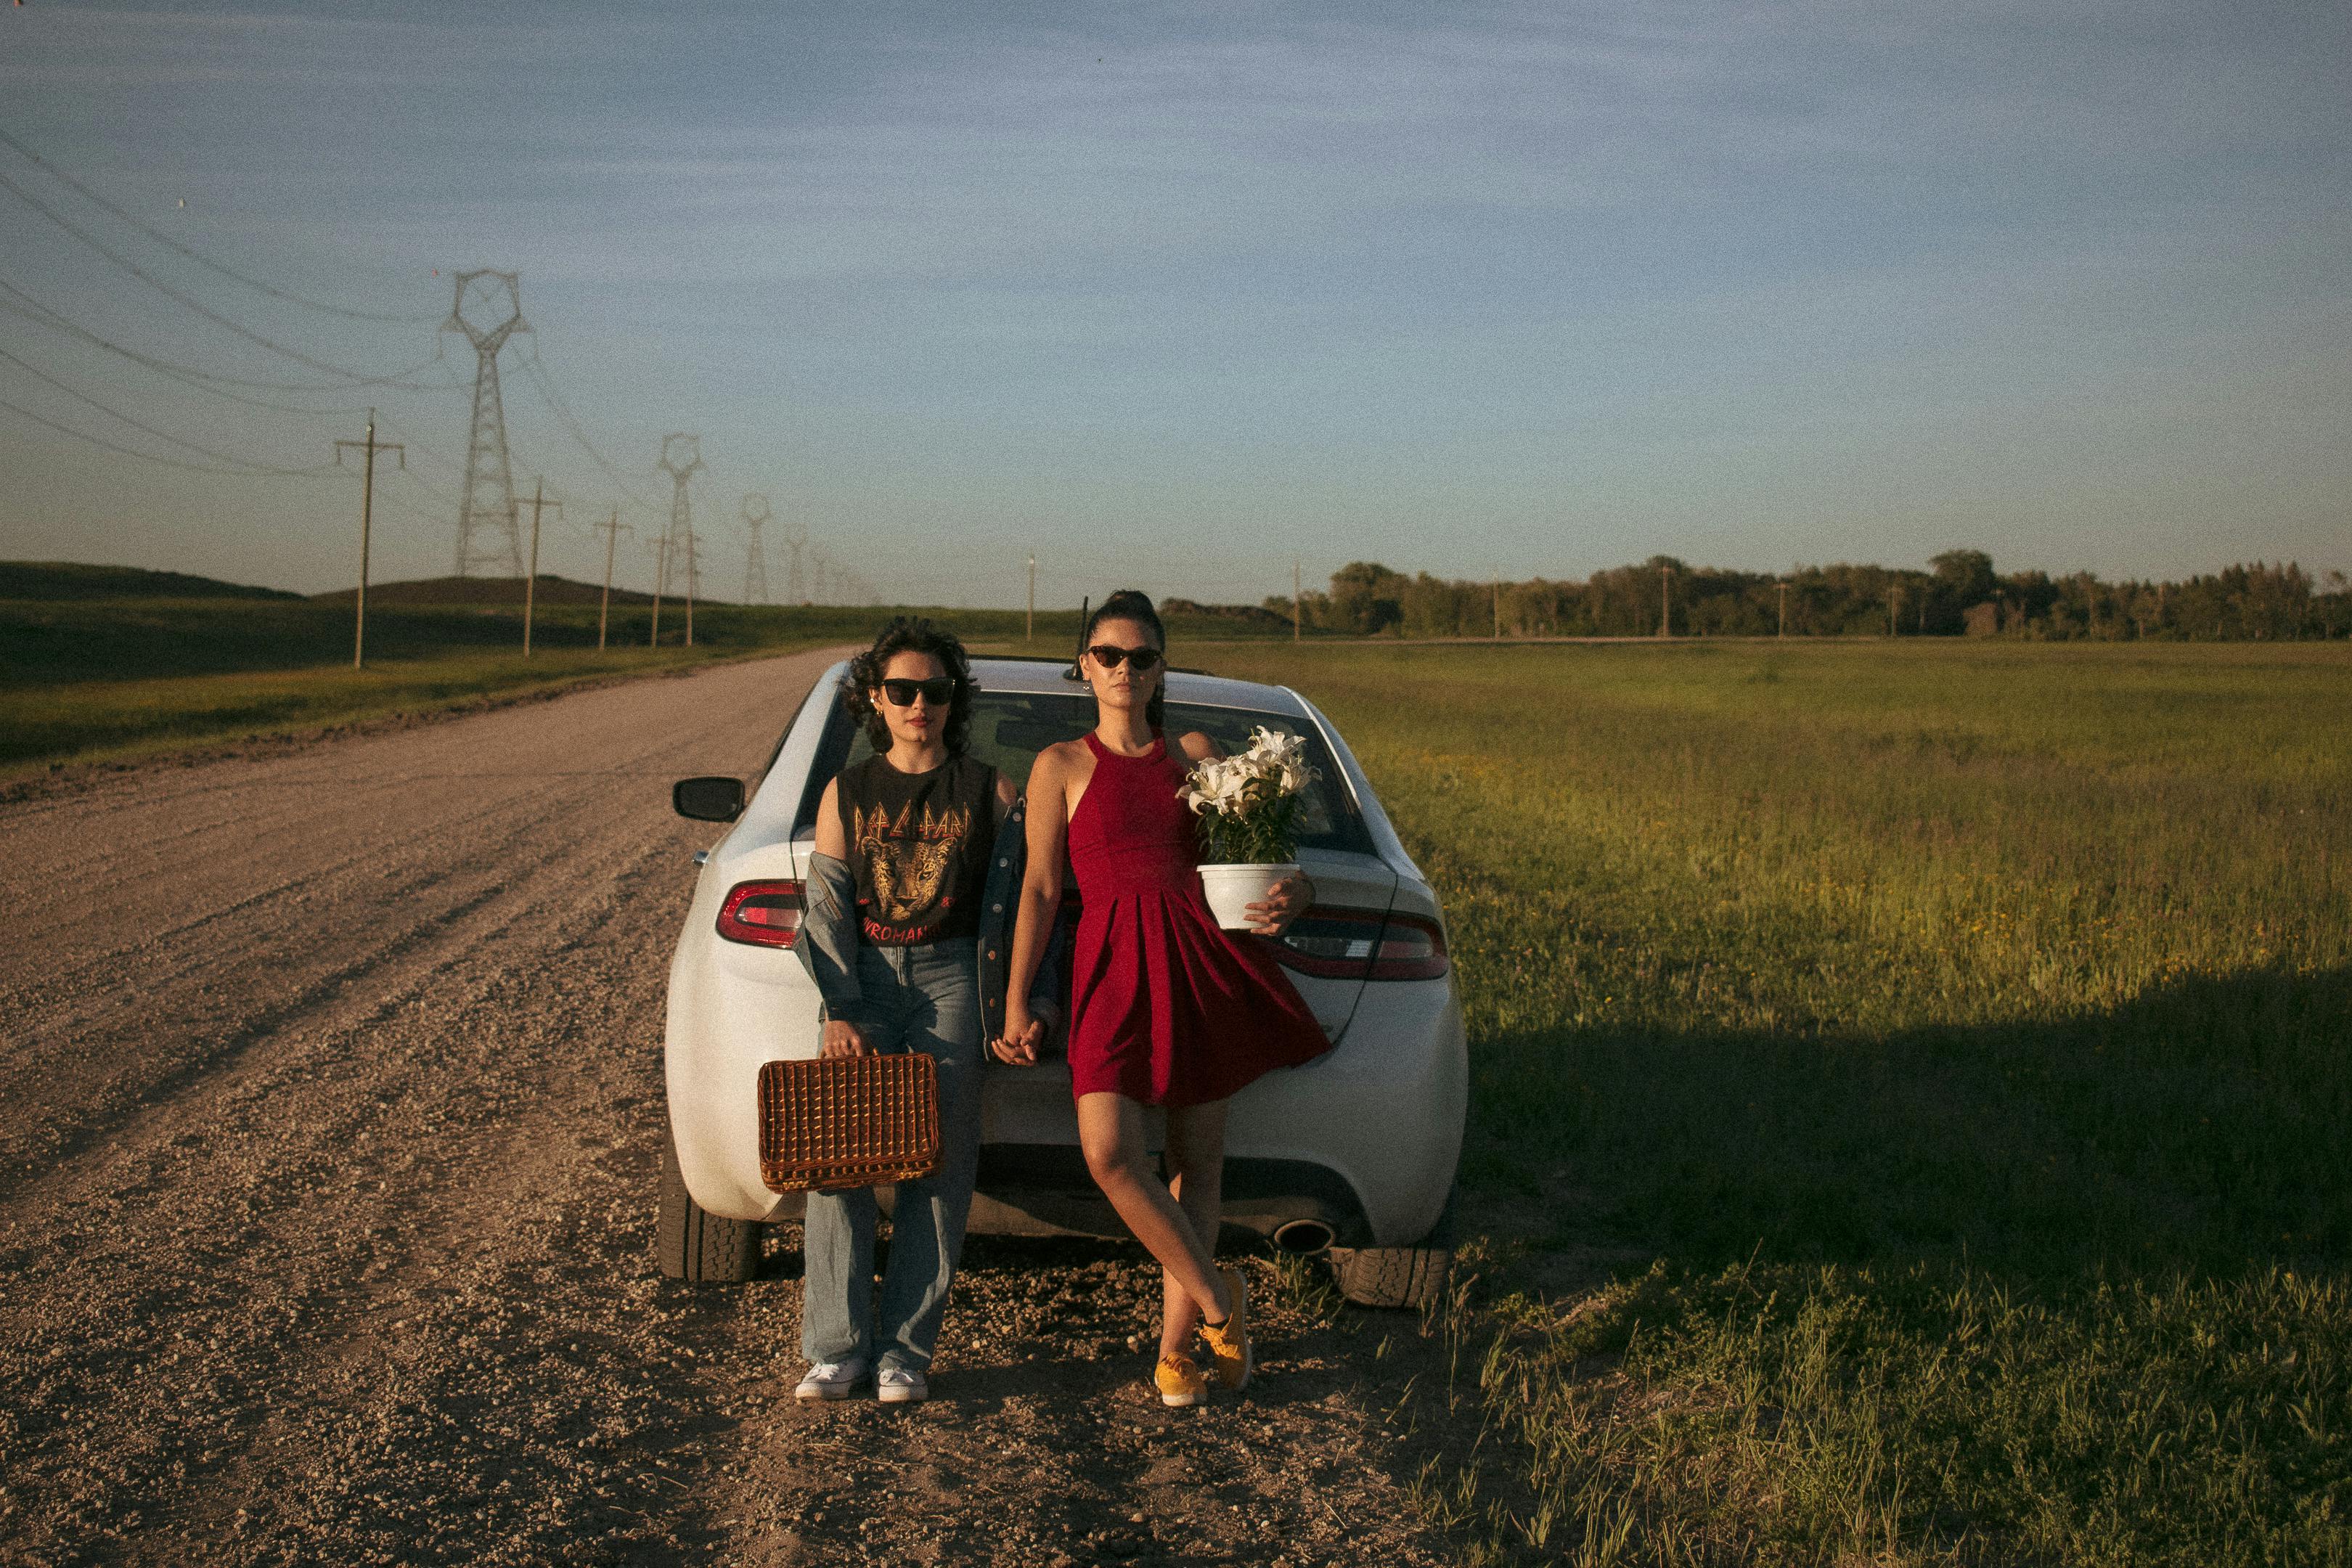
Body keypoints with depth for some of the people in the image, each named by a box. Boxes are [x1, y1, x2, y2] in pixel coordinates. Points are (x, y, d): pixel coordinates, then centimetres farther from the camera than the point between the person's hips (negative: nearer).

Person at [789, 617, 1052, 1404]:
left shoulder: (989, 792, 7)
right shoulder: (846, 793, 11)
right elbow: (826, 905, 5)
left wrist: (1030, 998, 1)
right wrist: (839, 1010, -7)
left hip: (949, 977, -1)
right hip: (861, 977, 1)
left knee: (937, 1161, -6)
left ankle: (904, 1351, -1)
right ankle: (836, 1346, -2)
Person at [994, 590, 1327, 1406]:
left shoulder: (1196, 752, 12)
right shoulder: (1061, 766, 6)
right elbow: (1041, 889, 4)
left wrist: (1292, 892, -7)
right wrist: (1015, 1006, 1)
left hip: (1202, 955, 2)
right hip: (1114, 965, -2)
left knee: (1196, 1158, 4)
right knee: (1109, 1153, -18)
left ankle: (1177, 1345, 16)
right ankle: (1215, 1294, 4)